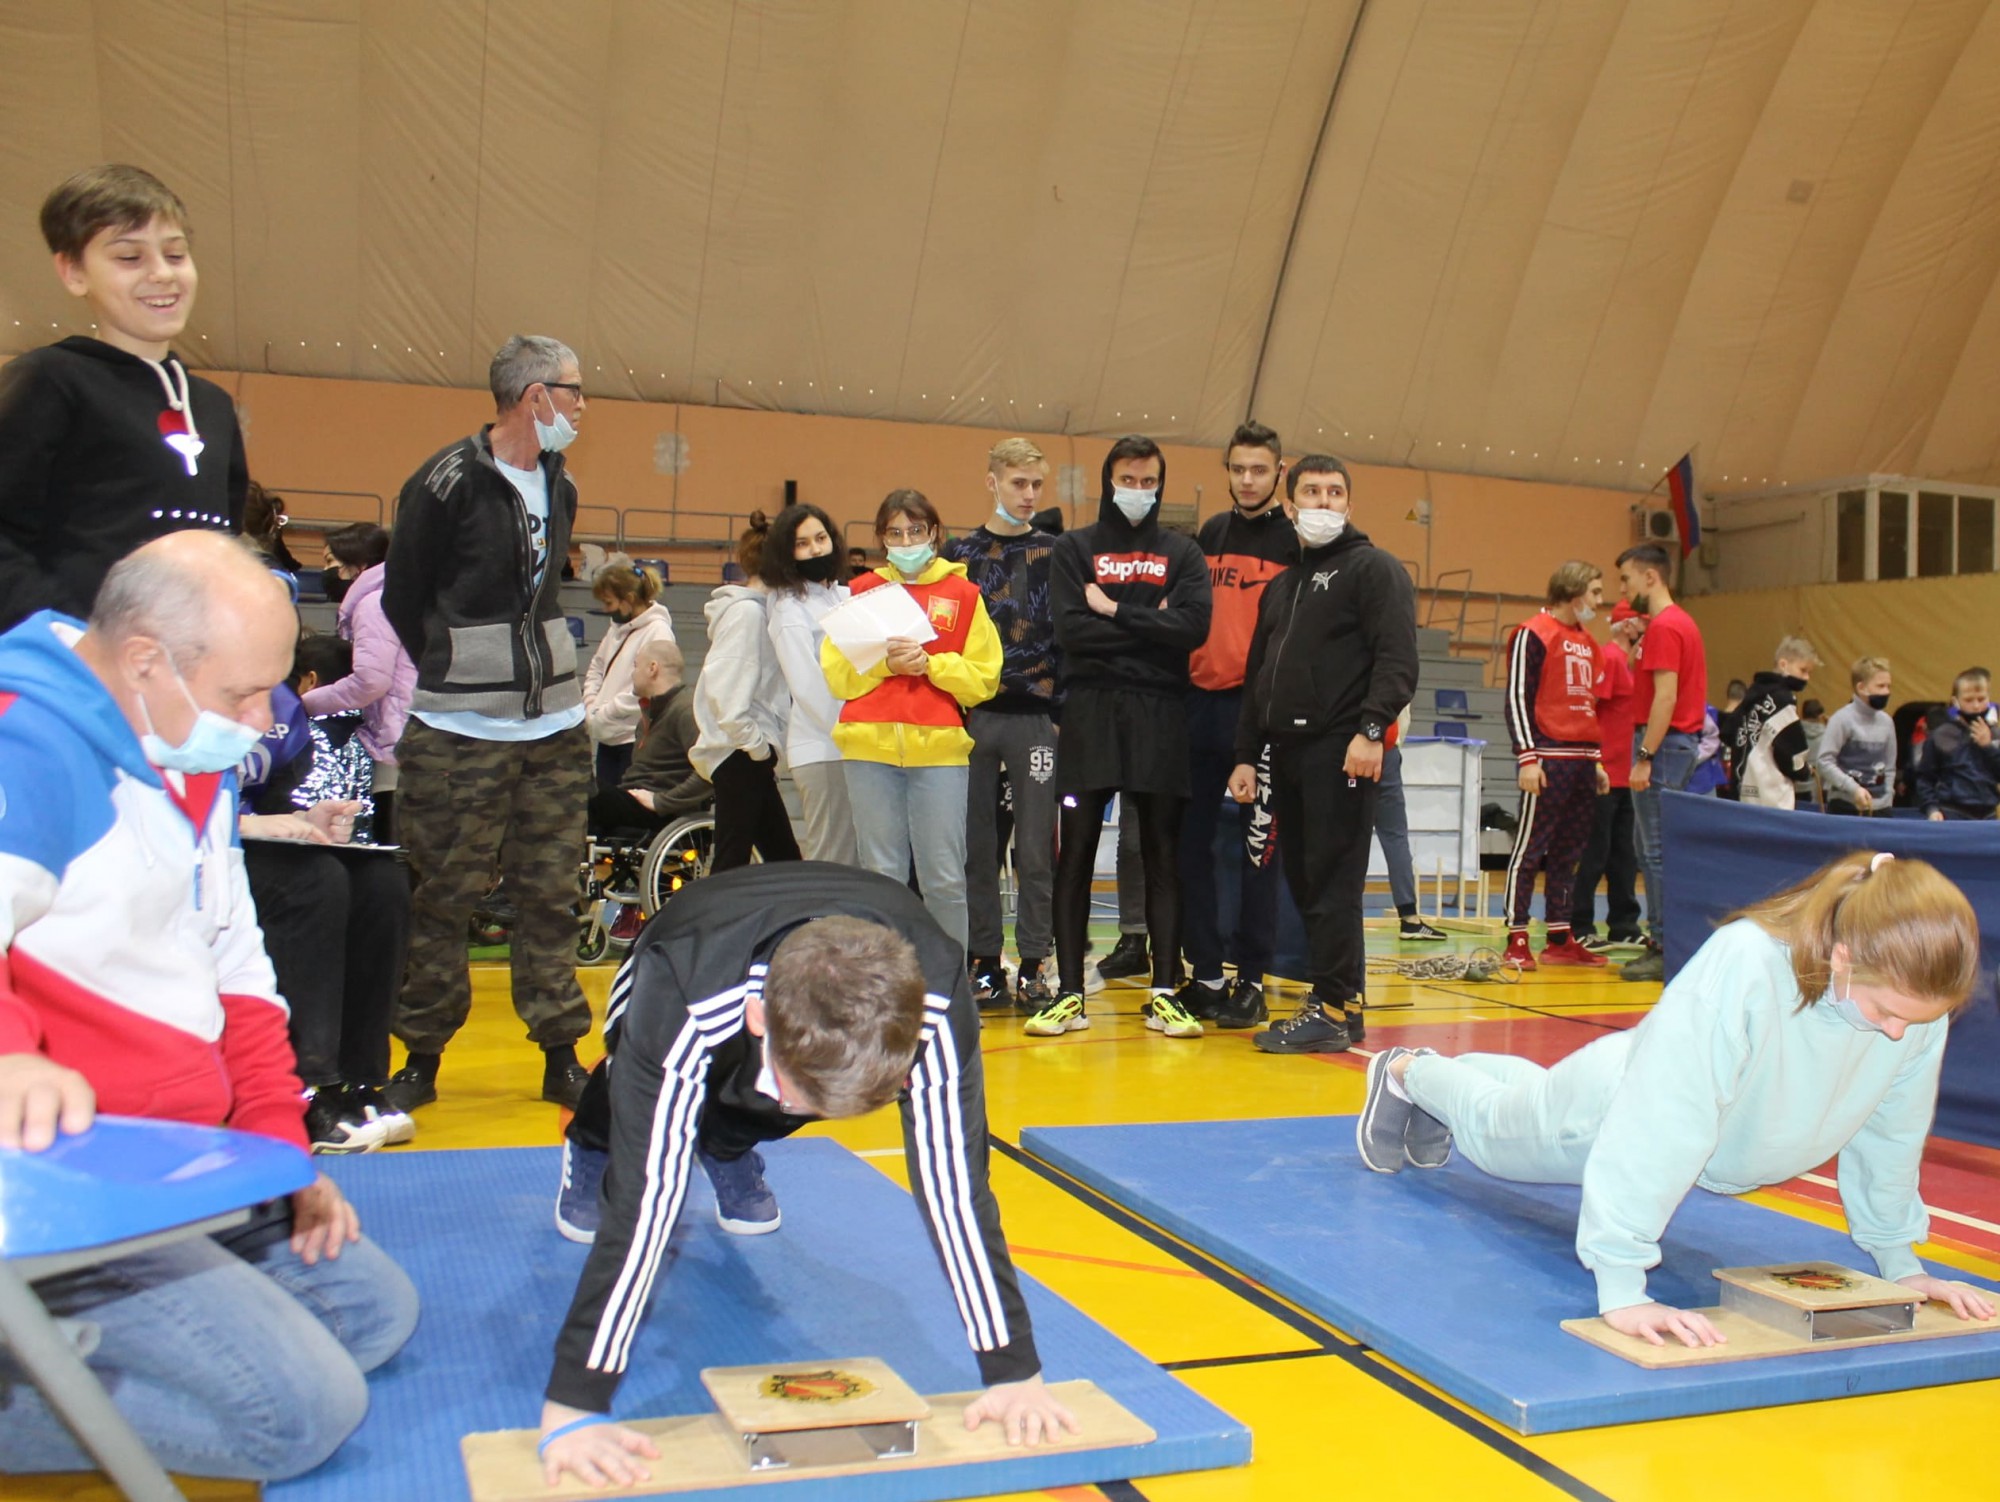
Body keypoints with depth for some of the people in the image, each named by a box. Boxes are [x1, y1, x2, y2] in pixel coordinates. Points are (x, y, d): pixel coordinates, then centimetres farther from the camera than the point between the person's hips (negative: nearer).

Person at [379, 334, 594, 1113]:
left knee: (549, 896, 8)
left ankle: (561, 1056, 14)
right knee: (443, 900, 3)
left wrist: (544, 670, 12)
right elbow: (403, 598, -2)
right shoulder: (447, 482, -10)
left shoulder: (560, 485, 11)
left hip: (556, 727, 6)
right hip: (459, 734, -5)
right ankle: (422, 1056, 16)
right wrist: (452, 677, 6)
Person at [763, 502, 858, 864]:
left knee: (856, 860, 6)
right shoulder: (790, 609, -2)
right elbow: (807, 685, -10)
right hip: (822, 749, -6)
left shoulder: (846, 596, 18)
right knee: (829, 864, -6)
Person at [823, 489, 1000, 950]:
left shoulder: (963, 593, 9)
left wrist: (931, 664, -11)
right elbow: (836, 673, 6)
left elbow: (983, 678, 3)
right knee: (882, 875, 4)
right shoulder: (862, 592, 13)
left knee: (945, 878, -2)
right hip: (870, 745, 1)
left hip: (940, 745, -1)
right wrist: (884, 664, -10)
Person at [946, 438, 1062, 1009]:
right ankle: (985, 964, 13)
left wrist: (1064, 711, -5)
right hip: (971, 719, 1)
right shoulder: (959, 554, 10)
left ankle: (1034, 966, 9)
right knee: (976, 848, 5)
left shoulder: (1056, 554, 7)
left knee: (1037, 850, 1)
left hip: (1035, 719, -1)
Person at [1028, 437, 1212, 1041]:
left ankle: (1165, 992, 9)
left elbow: (1194, 626, -6)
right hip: (1090, 712, -1)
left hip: (1162, 716, 1)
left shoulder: (1182, 554, 12)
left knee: (1163, 854, 3)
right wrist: (1151, 625, -7)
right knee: (1075, 853, -1)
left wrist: (1116, 612, -8)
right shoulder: (1073, 549, 10)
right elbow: (1071, 629, -6)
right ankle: (1069, 993, 5)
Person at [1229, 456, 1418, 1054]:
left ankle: (1333, 1010, -4)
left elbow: (1398, 659, -11)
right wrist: (1246, 753, 17)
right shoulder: (1281, 585, 23)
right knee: (1302, 881, 8)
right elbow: (1256, 675, 24)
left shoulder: (1373, 568, 1)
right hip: (1287, 751, 8)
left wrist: (1371, 728, -23)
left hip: (1342, 751, -8)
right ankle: (1344, 996, 16)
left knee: (1333, 881, -8)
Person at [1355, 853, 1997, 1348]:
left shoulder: (1917, 994, -29)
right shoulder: (1745, 965, -47)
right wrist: (1620, 1291, -47)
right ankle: (1407, 1073, 57)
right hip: (1613, 1101, -5)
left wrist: (1899, 1261, -1)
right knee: (1493, 1128, 25)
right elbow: (1657, 1131, -47)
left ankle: (1441, 1070, 63)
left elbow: (1890, 1132, -10)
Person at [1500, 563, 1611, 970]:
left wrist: (1596, 760, 21)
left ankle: (1560, 940, 15)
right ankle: (1517, 940, -1)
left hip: (1583, 761, 8)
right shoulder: (1532, 634, -5)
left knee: (1569, 851, 10)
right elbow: (1517, 697, -10)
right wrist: (1528, 757, -16)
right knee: (1530, 848, -5)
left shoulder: (1587, 642, 19)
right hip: (1549, 759, -8)